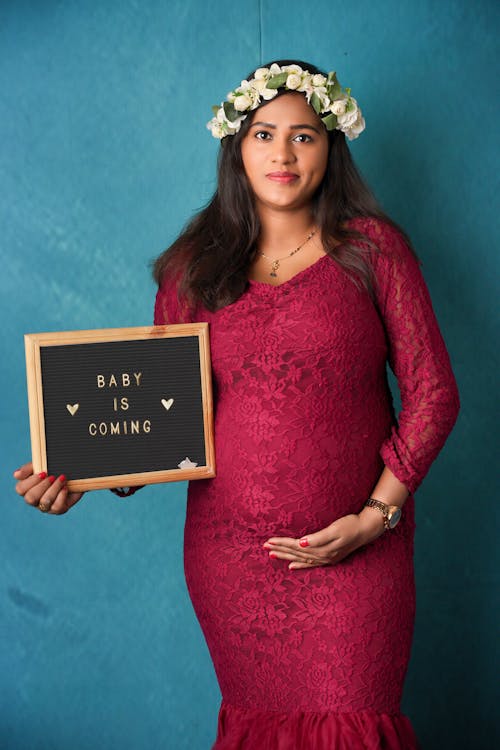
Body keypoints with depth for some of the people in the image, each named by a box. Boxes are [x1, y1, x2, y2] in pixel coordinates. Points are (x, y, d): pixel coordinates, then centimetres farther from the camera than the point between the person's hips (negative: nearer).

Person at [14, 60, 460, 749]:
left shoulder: (372, 248, 0)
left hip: (357, 551, -1)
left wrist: (376, 516, -9)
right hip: (231, 552, 2)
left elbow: (432, 391, 0)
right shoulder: (195, 267, 5)